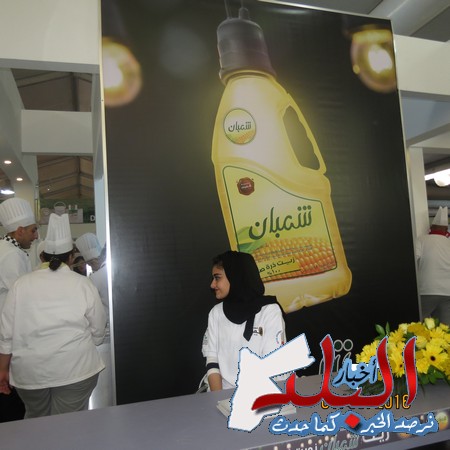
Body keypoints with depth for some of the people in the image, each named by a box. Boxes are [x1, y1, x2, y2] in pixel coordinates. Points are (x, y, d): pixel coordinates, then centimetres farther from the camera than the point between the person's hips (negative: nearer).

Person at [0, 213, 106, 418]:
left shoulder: (21, 284, -3)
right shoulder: (83, 284, -7)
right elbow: (98, 331, -1)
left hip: (29, 371, 2)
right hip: (74, 369, -2)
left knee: (36, 420, 24)